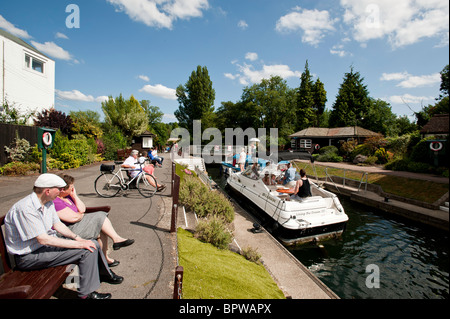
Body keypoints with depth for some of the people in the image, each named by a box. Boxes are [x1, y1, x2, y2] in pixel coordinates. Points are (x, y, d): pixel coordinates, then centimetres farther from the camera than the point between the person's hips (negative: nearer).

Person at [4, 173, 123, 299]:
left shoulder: (49, 202, 2)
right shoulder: (25, 208, -27)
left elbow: (57, 224, 9)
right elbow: (43, 239, -29)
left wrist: (77, 237, -6)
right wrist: (79, 244, -27)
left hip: (47, 242, 9)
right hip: (29, 255, -9)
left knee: (93, 244, 0)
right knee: (86, 251, -22)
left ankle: (105, 273, 24)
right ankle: (87, 293, -5)